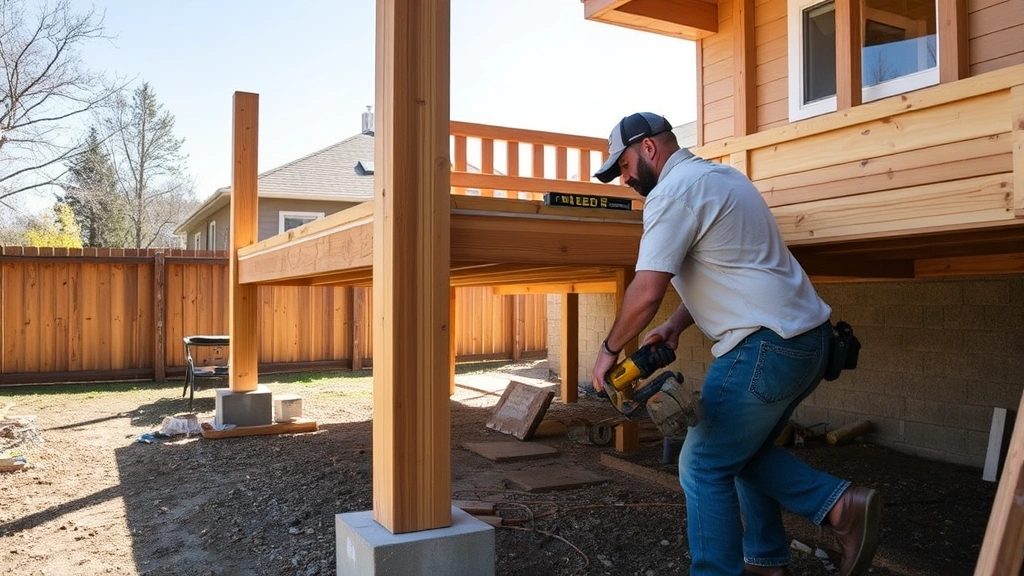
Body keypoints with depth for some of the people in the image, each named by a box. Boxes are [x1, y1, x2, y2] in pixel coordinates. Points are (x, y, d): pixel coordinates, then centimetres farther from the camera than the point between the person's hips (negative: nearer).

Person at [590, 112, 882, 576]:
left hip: (768, 345, -10)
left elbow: (646, 294, -20)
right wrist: (675, 326, 10)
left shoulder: (672, 192, -12)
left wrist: (610, 349, -4)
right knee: (744, 450, 22)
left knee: (703, 466, 2)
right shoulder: (720, 176, 18)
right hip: (808, 337, 10)